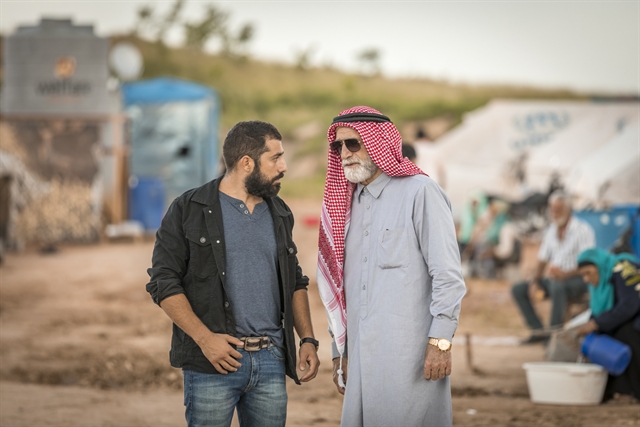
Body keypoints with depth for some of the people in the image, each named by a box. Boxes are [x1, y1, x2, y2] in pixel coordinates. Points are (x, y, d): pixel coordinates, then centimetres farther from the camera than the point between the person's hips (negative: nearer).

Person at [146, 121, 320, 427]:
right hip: (214, 362, -5)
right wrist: (204, 338, -14)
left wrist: (308, 339, 8)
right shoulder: (189, 210, -1)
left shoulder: (279, 214, 15)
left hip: (271, 360, 5)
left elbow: (295, 283, 22)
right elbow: (164, 283, -6)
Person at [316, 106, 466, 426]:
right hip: (362, 357, 7)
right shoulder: (349, 203, 17)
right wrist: (340, 351, 19)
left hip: (410, 355, -7)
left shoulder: (420, 192, -5)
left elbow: (447, 274, -11)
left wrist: (440, 341, -16)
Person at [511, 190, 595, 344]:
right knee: (518, 289, -4)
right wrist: (535, 283, -3)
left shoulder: (583, 229, -10)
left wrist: (565, 274, -35)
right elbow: (542, 260, 15)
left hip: (577, 280, -8)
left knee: (557, 285, -40)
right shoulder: (550, 231, 12)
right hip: (554, 280, 8)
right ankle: (538, 331, -8)